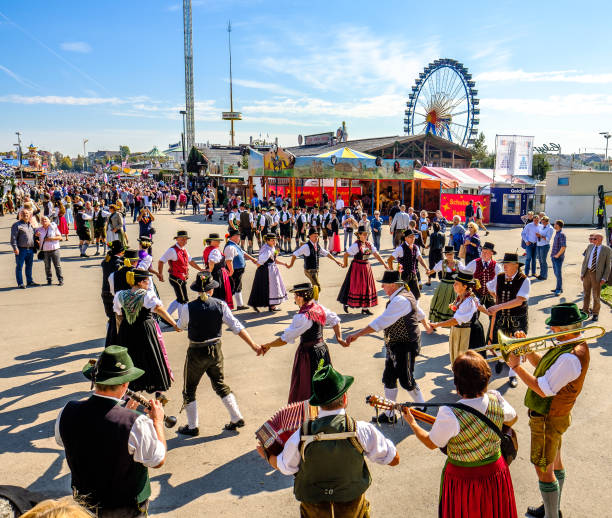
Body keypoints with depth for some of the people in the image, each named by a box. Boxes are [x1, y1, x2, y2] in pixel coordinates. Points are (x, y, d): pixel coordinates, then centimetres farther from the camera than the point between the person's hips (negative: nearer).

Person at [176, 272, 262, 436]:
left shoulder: (188, 308, -16)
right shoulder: (220, 305, -10)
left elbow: (181, 326, 4)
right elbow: (237, 327, -12)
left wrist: (181, 310, 22)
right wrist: (254, 345, -8)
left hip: (196, 352, -3)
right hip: (215, 350, 3)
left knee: (189, 389, 16)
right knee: (220, 384, 22)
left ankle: (193, 427, 24)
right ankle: (237, 418, 24)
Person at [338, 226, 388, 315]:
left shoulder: (369, 244, 3)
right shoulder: (356, 245, -16)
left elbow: (376, 255, 0)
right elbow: (346, 254, -14)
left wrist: (384, 264, -7)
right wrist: (345, 264, -2)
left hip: (367, 267, 6)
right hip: (357, 267, -6)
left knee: (367, 287, 8)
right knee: (355, 286, 1)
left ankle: (365, 308, 17)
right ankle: (346, 303, 22)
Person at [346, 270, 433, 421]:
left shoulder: (400, 300, -25)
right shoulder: (406, 294, 7)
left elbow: (381, 322, -31)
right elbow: (420, 313, 24)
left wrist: (357, 335, -30)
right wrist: (427, 326, 44)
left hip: (405, 347, -10)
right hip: (395, 346, 10)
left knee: (406, 380, 5)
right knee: (388, 379, 14)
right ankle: (389, 415, 25)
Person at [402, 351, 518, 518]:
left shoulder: (449, 414, -33)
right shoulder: (496, 399, -18)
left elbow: (431, 443, -14)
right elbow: (512, 420, 5)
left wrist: (412, 422, 2)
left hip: (462, 478, -4)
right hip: (496, 472, 4)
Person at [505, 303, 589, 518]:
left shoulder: (570, 357, -32)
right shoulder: (572, 344, 0)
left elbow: (543, 390, -30)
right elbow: (543, 365, 11)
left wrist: (517, 367, -25)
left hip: (548, 419, -10)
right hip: (552, 414, 10)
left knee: (543, 469, 4)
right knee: (554, 463, 25)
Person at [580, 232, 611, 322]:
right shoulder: (590, 247, 6)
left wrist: (604, 278, -11)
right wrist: (582, 273, 8)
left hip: (597, 275, -4)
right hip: (587, 272, 4)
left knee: (596, 295, 4)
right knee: (586, 293, 14)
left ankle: (595, 314, 19)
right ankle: (586, 311, 28)